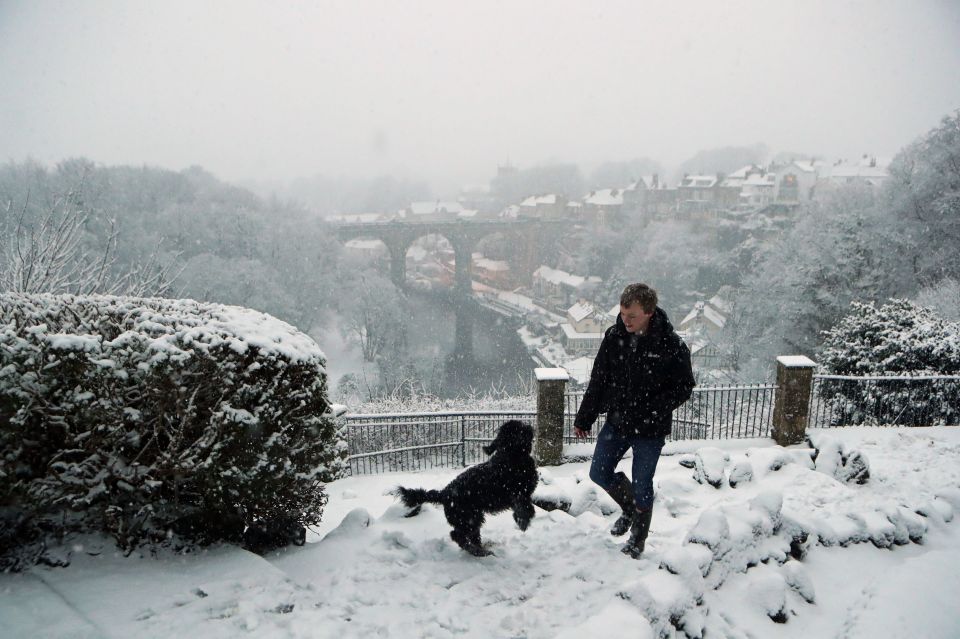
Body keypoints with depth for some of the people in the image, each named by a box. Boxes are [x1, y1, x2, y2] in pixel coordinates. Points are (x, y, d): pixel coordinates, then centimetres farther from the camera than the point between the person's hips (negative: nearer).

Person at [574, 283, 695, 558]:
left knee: (642, 486, 7)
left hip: (650, 431, -4)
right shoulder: (614, 336, -8)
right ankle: (630, 509, 41)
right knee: (599, 473, 11)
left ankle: (638, 538, 34)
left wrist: (650, 411, -23)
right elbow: (598, 380, 2)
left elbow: (683, 388, -10)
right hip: (616, 422, 4)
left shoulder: (671, 345, -19)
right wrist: (584, 419, 6)